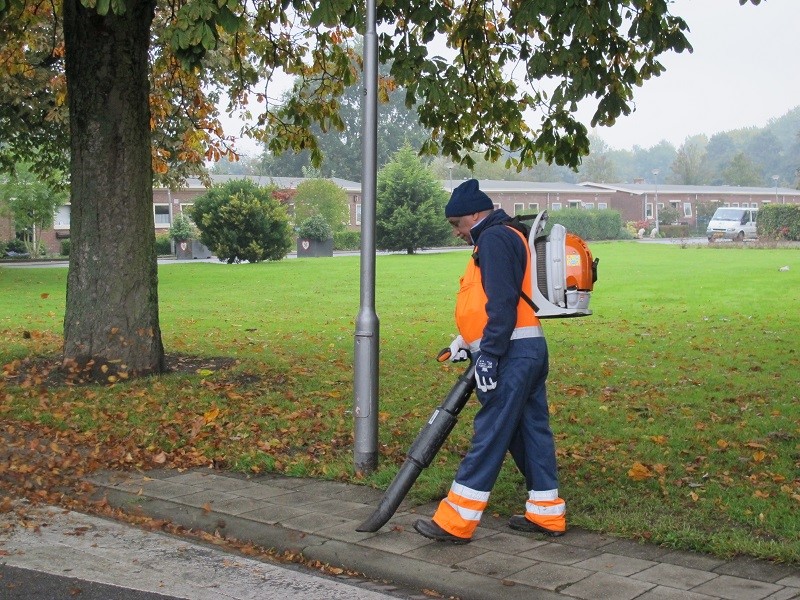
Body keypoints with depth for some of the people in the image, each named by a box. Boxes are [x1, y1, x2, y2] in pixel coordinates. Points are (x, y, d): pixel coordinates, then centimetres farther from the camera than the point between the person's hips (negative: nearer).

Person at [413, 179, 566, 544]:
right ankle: (546, 513, 19)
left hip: (512, 354, -11)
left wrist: (488, 355, -22)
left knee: (489, 436, -9)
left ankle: (456, 522, -6)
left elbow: (502, 303, -21)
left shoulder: (494, 239, -10)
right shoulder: (509, 238, 23)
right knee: (531, 430, 13)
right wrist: (466, 341, 19)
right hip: (530, 350, 11)